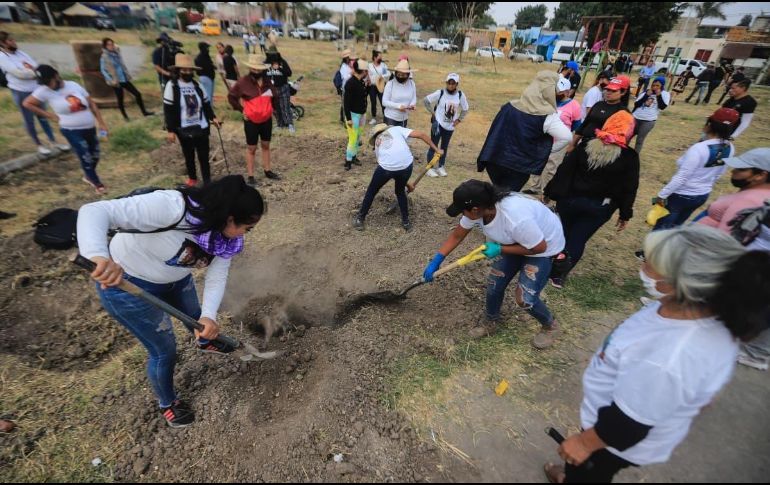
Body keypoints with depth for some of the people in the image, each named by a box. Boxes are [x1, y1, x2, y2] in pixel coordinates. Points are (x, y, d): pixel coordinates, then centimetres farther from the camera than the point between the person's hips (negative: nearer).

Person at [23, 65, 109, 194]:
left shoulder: (74, 85, -1)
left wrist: (101, 123, 0)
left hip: (89, 127, 3)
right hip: (71, 131, -3)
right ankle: (97, 183, 9)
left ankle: (88, 177, 37)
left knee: (95, 155, 12)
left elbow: (91, 104, 3)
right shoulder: (44, 91, -6)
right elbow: (26, 103, 3)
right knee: (86, 158, -7)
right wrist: (50, 115, -3)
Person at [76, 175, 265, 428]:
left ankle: (205, 342, 66)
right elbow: (95, 212, -42)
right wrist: (101, 257, -60)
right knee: (164, 350, 6)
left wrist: (209, 316, -32)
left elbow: (217, 276, -16)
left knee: (196, 316, 28)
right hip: (127, 282, -6)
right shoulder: (170, 206, -40)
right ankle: (167, 404, 37)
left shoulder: (225, 233, -17)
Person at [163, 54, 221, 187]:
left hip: (202, 128, 2)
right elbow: (168, 110, -8)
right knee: (189, 156, 13)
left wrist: (212, 117, 3)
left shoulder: (197, 85, 3)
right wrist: (170, 130, -11)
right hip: (184, 130, -2)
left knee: (204, 157, 4)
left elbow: (206, 104, 15)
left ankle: (207, 182, 11)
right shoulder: (172, 86, -8)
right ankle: (192, 178, 34)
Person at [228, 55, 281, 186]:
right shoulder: (243, 82, -12)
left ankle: (268, 171, 28)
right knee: (251, 148, 3)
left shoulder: (267, 81, 1)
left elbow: (273, 97, 18)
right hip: (251, 121, -4)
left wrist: (272, 108, 10)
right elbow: (231, 97, -2)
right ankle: (250, 176, 9)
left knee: (266, 145, 15)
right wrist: (241, 110, -6)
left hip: (267, 119, 5)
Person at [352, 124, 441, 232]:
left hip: (386, 167, 0)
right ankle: (406, 222, 35)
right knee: (400, 192, 29)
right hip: (406, 166, 0)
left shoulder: (377, 142, 32)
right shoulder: (396, 129, 25)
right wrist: (437, 149, 20)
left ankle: (360, 219, 36)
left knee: (371, 191, 25)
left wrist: (406, 182, 40)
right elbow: (421, 135, 12)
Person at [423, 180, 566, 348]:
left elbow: (539, 247, -28)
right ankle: (491, 322, 30)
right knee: (494, 284, 4)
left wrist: (499, 249, -27)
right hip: (514, 242, 6)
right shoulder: (478, 209, -21)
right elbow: (456, 236, -8)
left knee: (525, 298, -9)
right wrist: (436, 261, -11)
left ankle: (550, 326, 22)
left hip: (544, 245, -6)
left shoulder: (516, 219, -43)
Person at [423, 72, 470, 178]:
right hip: (438, 124, -3)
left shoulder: (461, 95, -4)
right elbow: (426, 100, -5)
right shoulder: (440, 93, -12)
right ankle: (429, 168, 8)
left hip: (450, 126, 4)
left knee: (444, 147, 14)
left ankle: (441, 167, 27)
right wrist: (432, 112, -5)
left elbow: (465, 109, 11)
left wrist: (459, 120, 2)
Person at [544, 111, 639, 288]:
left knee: (564, 233, 22)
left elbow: (564, 171, -5)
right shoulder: (629, 157, -8)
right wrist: (625, 214, 4)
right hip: (599, 208, -1)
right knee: (578, 240, 7)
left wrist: (551, 193, 3)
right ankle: (559, 275, 6)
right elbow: (629, 189, -5)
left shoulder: (585, 145, -5)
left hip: (571, 199, 2)